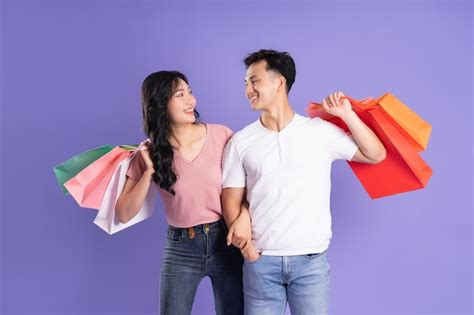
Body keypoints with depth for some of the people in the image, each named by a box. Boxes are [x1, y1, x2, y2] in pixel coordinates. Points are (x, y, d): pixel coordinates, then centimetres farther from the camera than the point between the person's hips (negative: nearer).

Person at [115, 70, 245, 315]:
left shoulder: (221, 135, -8)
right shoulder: (149, 152, -2)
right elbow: (124, 214, -4)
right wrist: (150, 170, -13)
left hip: (226, 242, 0)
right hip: (180, 249, 1)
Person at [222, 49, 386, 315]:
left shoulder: (320, 131, 0)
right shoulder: (241, 142, 4)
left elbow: (376, 155, 3)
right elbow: (232, 199, 6)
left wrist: (347, 114, -5)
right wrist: (241, 221, -11)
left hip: (311, 259, -1)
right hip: (260, 260, 1)